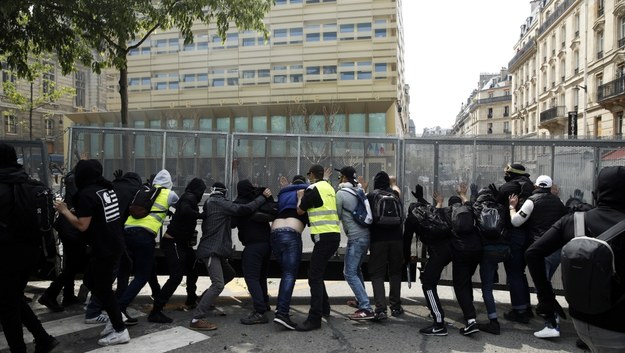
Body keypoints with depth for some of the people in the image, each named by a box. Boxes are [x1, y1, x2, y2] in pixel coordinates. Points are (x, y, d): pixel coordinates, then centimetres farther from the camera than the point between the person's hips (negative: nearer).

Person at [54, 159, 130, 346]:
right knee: (91, 281, 21)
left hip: (104, 249, -9)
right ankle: (115, 317, 24)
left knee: (102, 288, 2)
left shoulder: (87, 194, -16)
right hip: (115, 244, 9)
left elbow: (82, 225, -16)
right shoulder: (108, 188, 10)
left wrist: (64, 211, -4)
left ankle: (120, 331, 9)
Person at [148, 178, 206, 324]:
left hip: (181, 242, 11)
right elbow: (185, 211, -33)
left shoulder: (188, 197, 15)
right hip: (173, 242, -11)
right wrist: (201, 215, -23)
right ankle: (155, 311, -14)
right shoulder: (189, 198, -14)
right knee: (176, 276, -15)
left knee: (193, 268, 23)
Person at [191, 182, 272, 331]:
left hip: (215, 250, 10)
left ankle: (206, 297, 30)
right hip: (211, 250, -10)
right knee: (218, 284, -18)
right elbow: (245, 209, -17)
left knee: (229, 274, 24)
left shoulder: (209, 204, 19)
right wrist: (263, 196, -10)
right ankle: (197, 319, -20)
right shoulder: (220, 203, -10)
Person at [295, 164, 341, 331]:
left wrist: (300, 197, 18)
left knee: (315, 277, -10)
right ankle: (324, 308, 32)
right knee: (317, 274, 21)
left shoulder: (313, 188, -8)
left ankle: (314, 319, -13)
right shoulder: (329, 187, 16)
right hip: (333, 235, 9)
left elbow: (300, 211, 1)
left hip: (324, 236, -9)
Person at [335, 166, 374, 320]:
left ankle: (366, 309, -9)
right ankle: (361, 301, 33)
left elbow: (337, 216, -2)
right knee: (356, 270, 23)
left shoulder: (341, 193, -9)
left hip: (356, 238, -8)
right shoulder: (360, 191, 10)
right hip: (366, 235, 8)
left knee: (350, 273, -4)